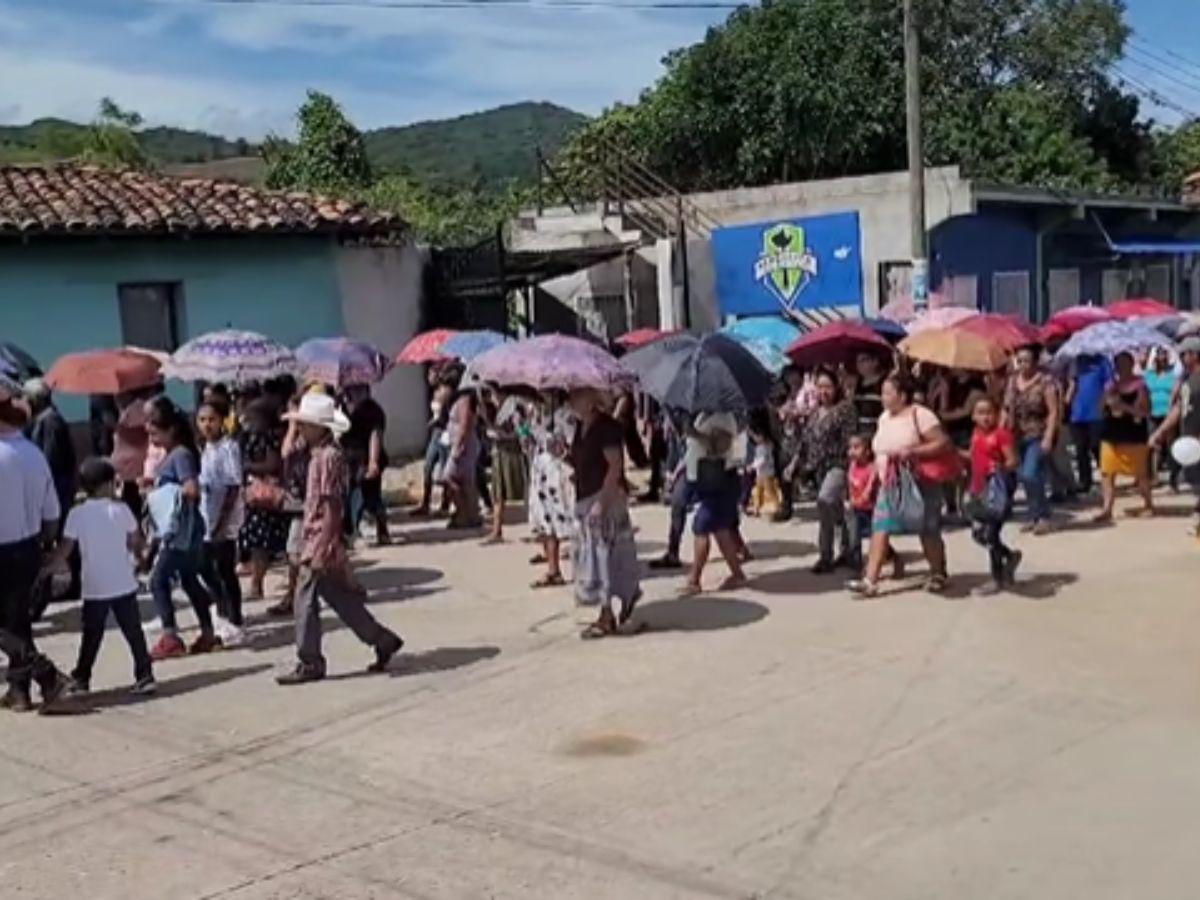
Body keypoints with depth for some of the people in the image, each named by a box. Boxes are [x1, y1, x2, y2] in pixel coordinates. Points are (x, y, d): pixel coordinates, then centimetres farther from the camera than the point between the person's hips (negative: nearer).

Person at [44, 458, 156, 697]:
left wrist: (43, 570, 2)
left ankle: (81, 680, 17)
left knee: (91, 637, 12)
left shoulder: (77, 514, -6)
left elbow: (64, 552, -7)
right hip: (124, 586, 0)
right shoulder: (121, 510, -4)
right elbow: (137, 544, 1)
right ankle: (145, 676, 7)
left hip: (94, 589, 0)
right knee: (134, 633, 7)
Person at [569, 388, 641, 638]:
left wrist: (601, 501, -23)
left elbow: (615, 466, -19)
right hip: (585, 498, 9)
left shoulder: (607, 426, -15)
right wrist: (566, 457, 2)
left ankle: (607, 619, 1)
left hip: (607, 496, -9)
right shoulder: (581, 427, 12)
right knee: (591, 555, 13)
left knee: (604, 554, -5)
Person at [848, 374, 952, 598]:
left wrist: (912, 451, -26)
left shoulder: (920, 415, -13)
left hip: (919, 484, -6)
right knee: (880, 529, -6)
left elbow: (944, 443, -18)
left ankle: (938, 575, 26)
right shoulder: (884, 418, 9)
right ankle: (870, 581, -10)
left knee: (928, 531, 6)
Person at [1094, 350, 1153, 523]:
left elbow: (1145, 411, -14)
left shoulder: (1139, 385, -7)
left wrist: (1124, 406, -22)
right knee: (1107, 472, -3)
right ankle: (1107, 509, -4)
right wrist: (1108, 402, -8)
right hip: (1112, 435, 5)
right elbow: (1101, 410, 11)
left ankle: (1148, 505, 22)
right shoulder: (1111, 385, 9)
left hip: (1134, 436, -5)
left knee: (1140, 473, 6)